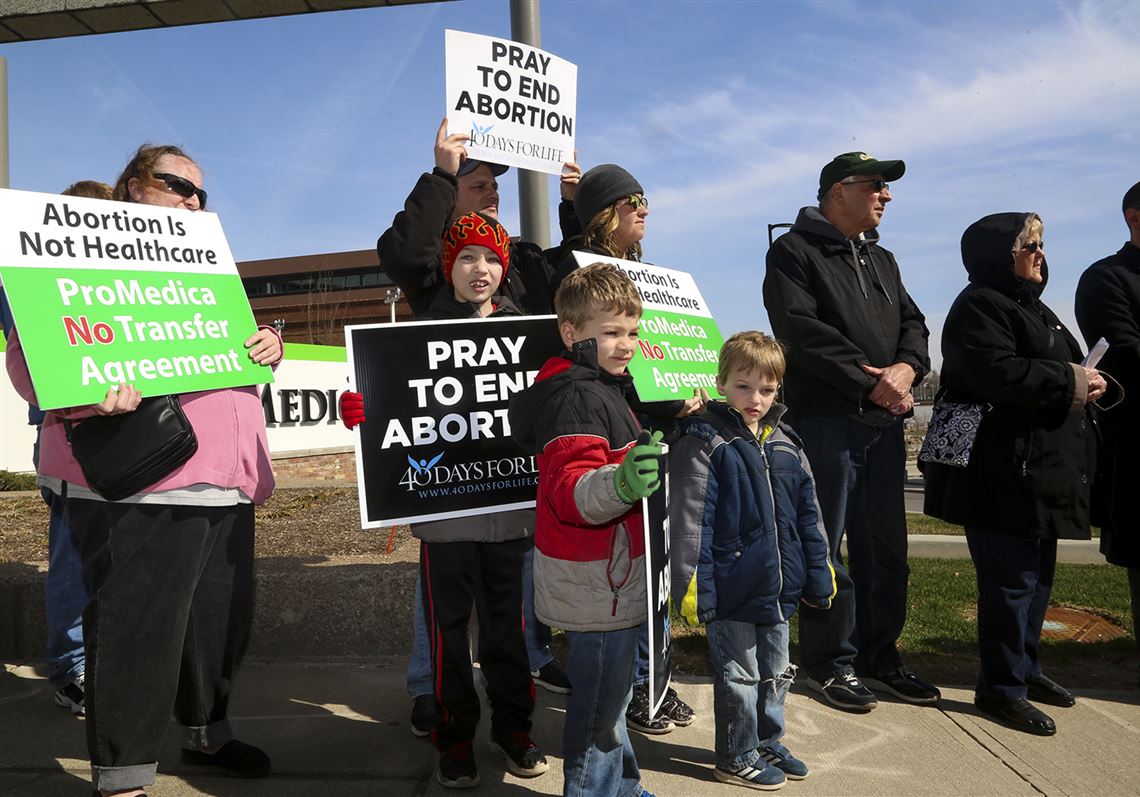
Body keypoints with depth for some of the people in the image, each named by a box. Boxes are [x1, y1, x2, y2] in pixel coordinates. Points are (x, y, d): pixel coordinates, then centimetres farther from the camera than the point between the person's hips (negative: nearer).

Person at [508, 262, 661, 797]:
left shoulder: (602, 388, 12)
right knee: (600, 703, 2)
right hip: (595, 580, -11)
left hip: (608, 579, 11)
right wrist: (620, 483, -50)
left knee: (609, 693, 25)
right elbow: (570, 490, -33)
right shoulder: (578, 397, -21)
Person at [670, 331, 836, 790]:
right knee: (739, 677, 8)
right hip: (732, 592, -6)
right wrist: (691, 584, -19)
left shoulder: (786, 444, 6)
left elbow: (807, 515, 12)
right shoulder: (705, 443, -14)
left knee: (775, 673, 22)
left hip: (779, 589, 7)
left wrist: (819, 574, 12)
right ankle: (736, 757, 27)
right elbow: (689, 519, -17)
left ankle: (767, 743, 41)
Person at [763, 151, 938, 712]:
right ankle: (830, 662, 14)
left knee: (885, 545, 11)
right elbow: (802, 333, -16)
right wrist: (871, 382, -14)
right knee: (825, 546, 1)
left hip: (884, 423, 8)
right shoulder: (793, 252, -3)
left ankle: (879, 656, 25)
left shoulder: (881, 260, 22)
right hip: (825, 419, -7)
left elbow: (912, 323, 14)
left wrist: (907, 368, -8)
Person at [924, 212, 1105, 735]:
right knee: (1011, 579, -6)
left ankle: (1024, 668, 33)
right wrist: (1071, 380, -15)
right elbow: (997, 373, -26)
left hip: (1042, 470, 11)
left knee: (1037, 574, 18)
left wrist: (1087, 382, 8)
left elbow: (1060, 368, 30)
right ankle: (1001, 688, 6)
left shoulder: (1031, 306, 22)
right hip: (1002, 474, -11)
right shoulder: (979, 305, -11)